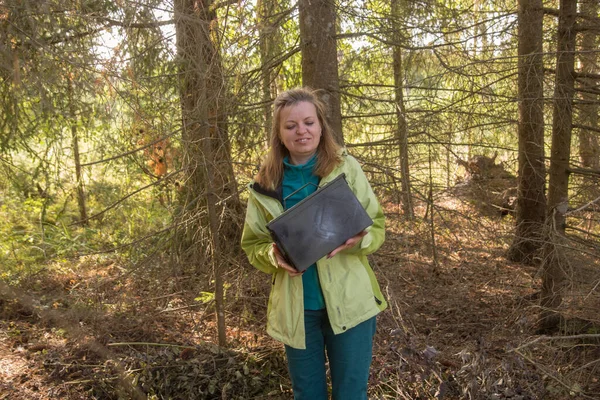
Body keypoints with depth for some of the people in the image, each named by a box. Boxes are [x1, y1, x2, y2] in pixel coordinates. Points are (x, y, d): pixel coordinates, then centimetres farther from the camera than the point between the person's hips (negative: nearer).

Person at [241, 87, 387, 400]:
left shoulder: (347, 168, -4)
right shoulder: (265, 185, -2)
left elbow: (377, 225, 0)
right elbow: (253, 244, 5)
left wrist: (359, 239, -22)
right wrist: (274, 256, -16)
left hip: (349, 302, -1)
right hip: (296, 308, 1)